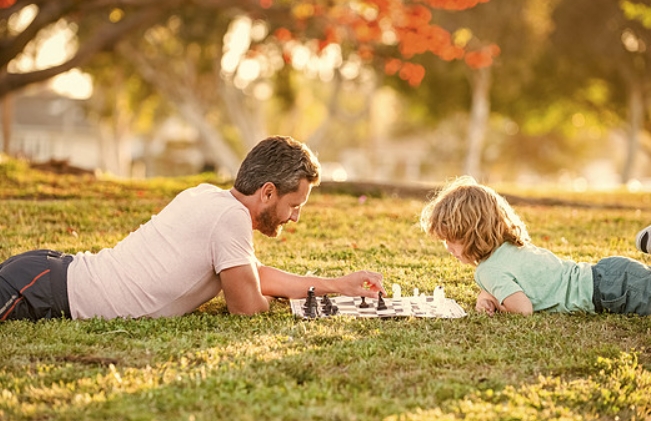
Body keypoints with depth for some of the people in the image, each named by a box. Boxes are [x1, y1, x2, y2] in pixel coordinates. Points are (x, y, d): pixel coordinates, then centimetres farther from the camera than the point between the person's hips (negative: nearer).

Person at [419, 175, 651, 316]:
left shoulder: (490, 270, -15)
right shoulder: (507, 247, 13)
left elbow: (524, 308, -24)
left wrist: (496, 304, -3)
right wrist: (487, 295, 6)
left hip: (607, 288, -9)